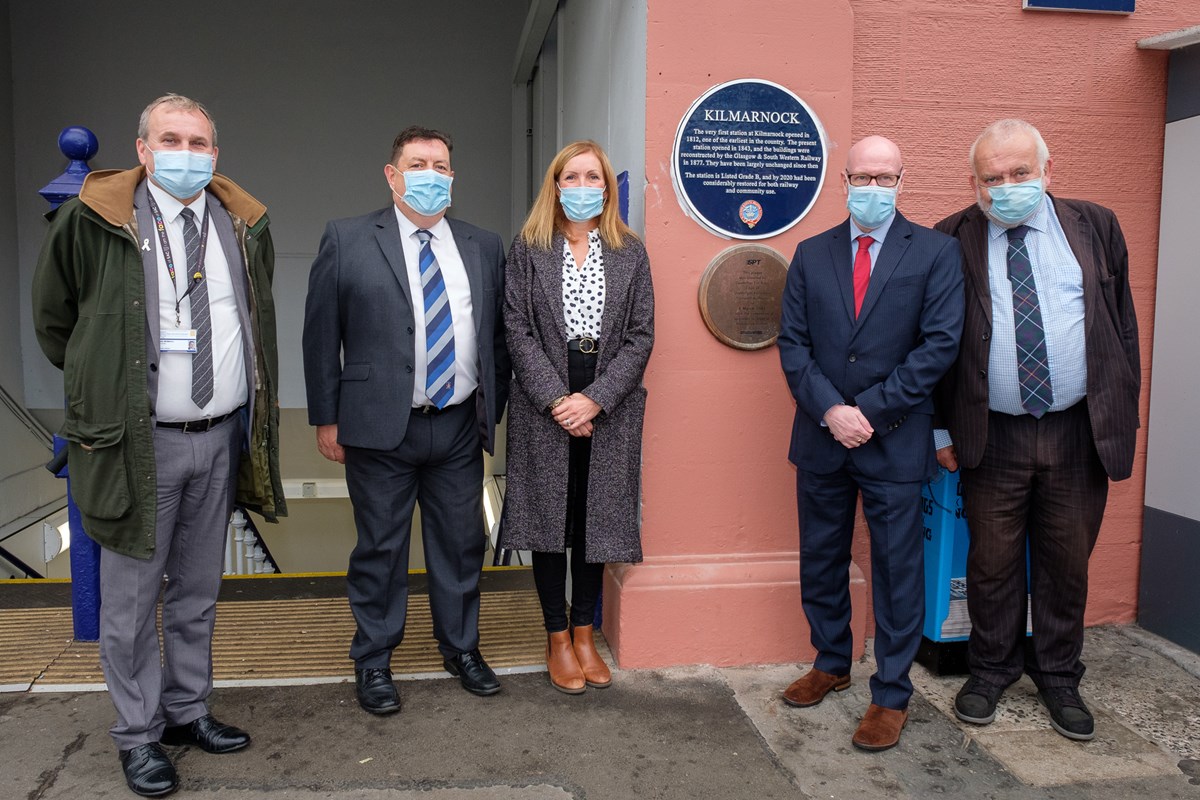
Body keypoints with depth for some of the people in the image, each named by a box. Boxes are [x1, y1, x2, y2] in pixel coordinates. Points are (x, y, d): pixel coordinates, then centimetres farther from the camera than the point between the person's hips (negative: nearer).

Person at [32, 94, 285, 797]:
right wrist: (99, 387, 9)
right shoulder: (92, 220, -7)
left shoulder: (245, 223, 5)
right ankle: (139, 735, 23)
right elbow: (54, 317, 6)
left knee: (199, 590, 17)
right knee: (132, 598, 6)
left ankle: (188, 710, 34)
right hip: (139, 440, -4)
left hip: (223, 436, 4)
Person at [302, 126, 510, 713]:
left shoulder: (483, 247, 8)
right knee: (380, 547, 8)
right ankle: (373, 660, 26)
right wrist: (326, 419, -3)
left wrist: (492, 410, 8)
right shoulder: (347, 240, -1)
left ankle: (461, 647, 32)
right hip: (380, 427, -3)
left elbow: (497, 337, 12)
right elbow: (321, 336, -1)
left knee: (462, 543, 13)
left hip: (460, 427, 3)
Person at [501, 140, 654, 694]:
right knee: (549, 521, 5)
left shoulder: (630, 254, 7)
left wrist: (595, 399, -11)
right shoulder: (528, 249, 3)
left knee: (595, 520, 8)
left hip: (607, 410, 1)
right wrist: (556, 400, -13)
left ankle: (585, 633, 24)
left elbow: (641, 336, 0)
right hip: (544, 409, -1)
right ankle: (557, 640, 20)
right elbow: (518, 331, -3)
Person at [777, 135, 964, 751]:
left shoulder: (936, 252, -1)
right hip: (821, 438, 3)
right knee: (821, 561, 15)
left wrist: (870, 411, -14)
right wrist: (829, 410, -12)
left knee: (897, 570, 5)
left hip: (894, 441, -3)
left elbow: (939, 344, -9)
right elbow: (792, 343, 2)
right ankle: (831, 664, 35)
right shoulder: (811, 254, 7)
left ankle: (892, 694, 20)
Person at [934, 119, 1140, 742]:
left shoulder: (1095, 227, 5)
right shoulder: (952, 242, -1)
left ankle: (1058, 674, 32)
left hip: (1080, 433, 2)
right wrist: (942, 427, -1)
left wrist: (1123, 413, 4)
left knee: (1068, 560, 13)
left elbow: (1123, 325, 9)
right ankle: (992, 667, 30)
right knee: (993, 560, 9)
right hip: (992, 436, -1)